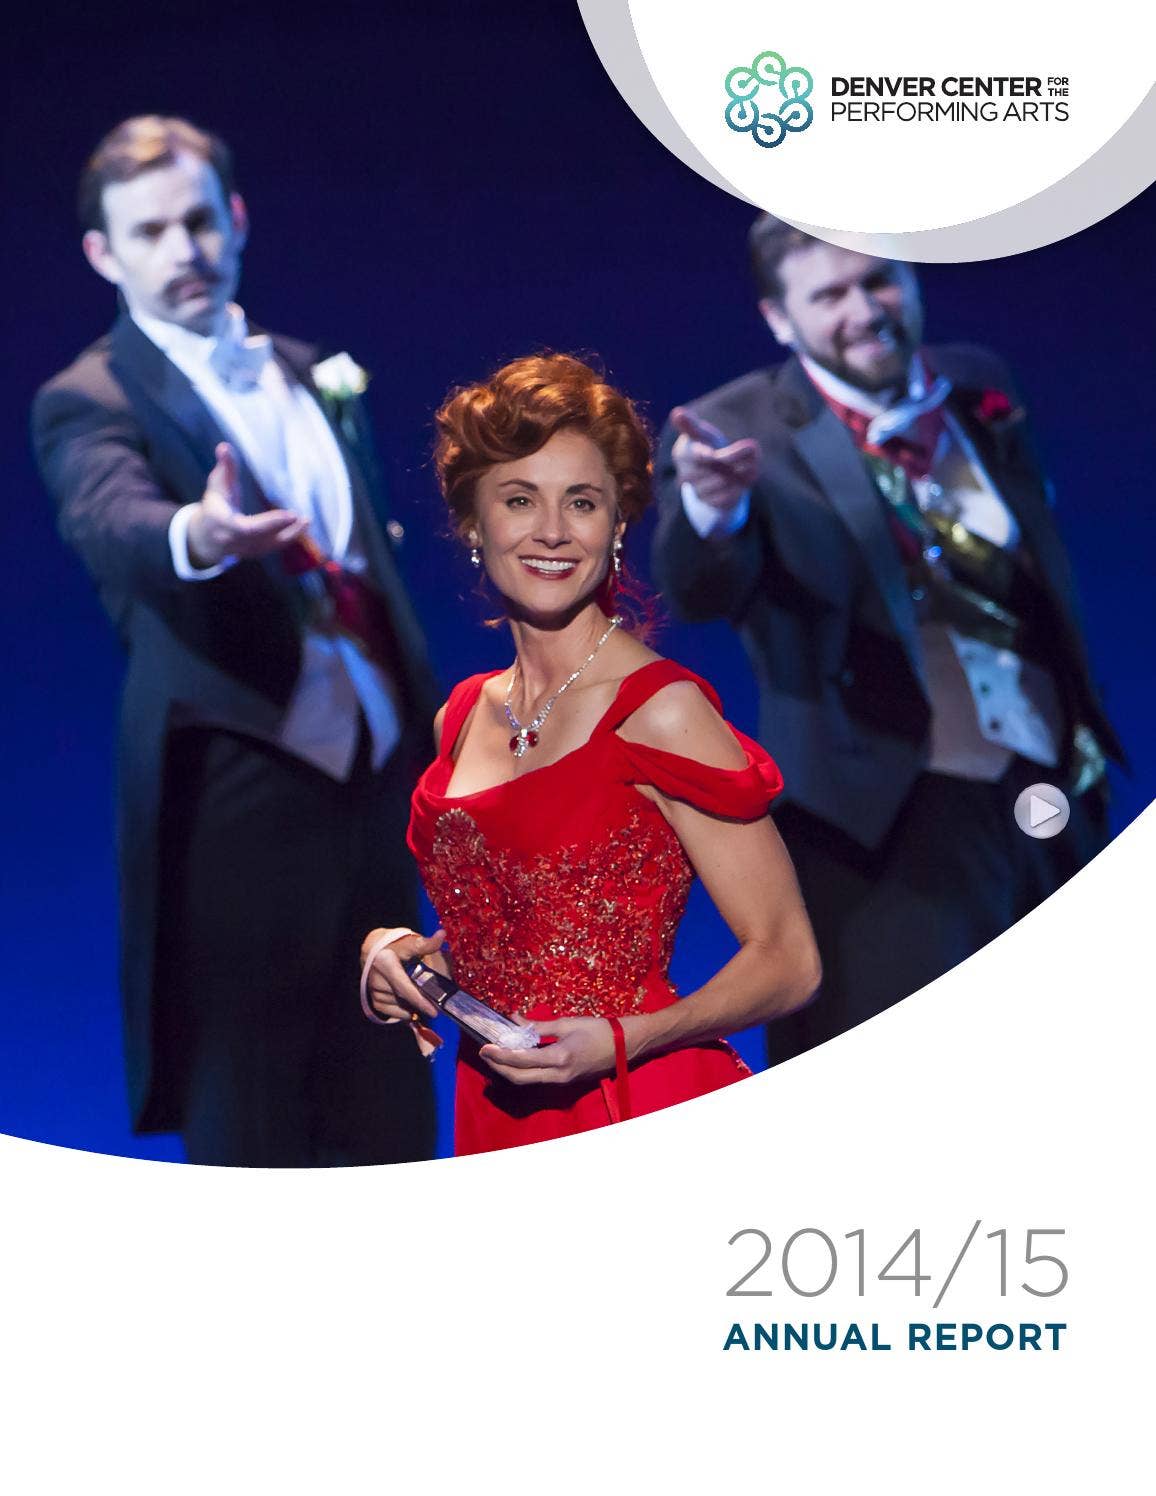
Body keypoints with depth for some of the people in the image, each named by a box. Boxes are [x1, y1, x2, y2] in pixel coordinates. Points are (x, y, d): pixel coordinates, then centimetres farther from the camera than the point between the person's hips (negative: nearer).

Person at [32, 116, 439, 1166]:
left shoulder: (308, 375, 14)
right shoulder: (90, 401, -6)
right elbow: (111, 519, -28)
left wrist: (429, 740, 15)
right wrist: (196, 536, -50)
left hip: (373, 784, 6)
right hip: (235, 807, -6)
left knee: (390, 1111, 15)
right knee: (247, 1133, 1)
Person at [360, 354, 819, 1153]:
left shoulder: (661, 711, -9)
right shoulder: (461, 719, 9)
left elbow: (787, 959, -8)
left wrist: (619, 1041, -20)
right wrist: (404, 952, 3)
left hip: (638, 1120, -5)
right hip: (494, 1123, 5)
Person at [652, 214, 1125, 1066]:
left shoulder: (981, 386, 5)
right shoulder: (742, 431, -12)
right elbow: (701, 591, -30)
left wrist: (1080, 724, 15)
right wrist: (712, 508, -51)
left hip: (1051, 798, 6)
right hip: (888, 818, -6)